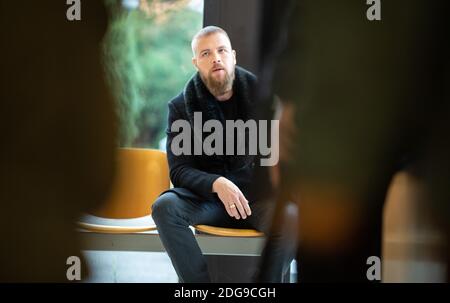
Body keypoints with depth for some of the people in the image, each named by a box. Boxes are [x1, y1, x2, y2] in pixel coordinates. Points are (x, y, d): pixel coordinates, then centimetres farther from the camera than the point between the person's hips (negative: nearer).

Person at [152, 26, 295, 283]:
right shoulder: (181, 106, 1)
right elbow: (179, 170, -4)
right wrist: (216, 184, -25)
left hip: (258, 194, -1)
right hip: (207, 195, 1)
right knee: (165, 206, -30)